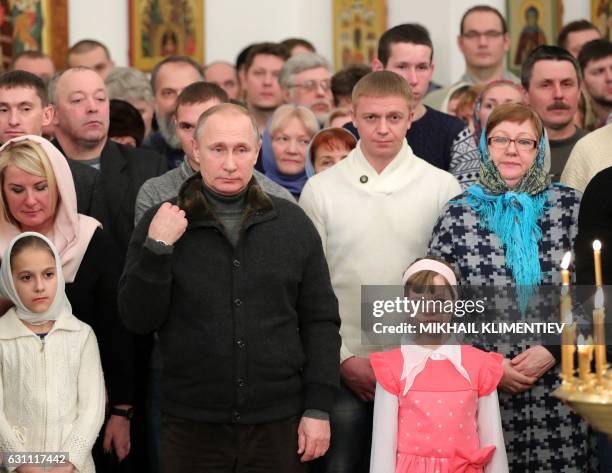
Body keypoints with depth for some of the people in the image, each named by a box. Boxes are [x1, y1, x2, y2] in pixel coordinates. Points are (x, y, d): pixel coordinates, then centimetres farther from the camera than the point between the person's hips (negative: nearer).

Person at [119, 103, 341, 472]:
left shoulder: (293, 223, 3)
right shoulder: (162, 223, 1)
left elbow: (320, 322, 5)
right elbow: (139, 320, -3)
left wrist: (318, 408, -1)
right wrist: (157, 248, -15)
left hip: (280, 424, 1)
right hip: (192, 426, -1)